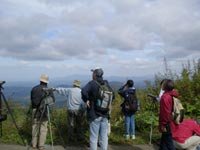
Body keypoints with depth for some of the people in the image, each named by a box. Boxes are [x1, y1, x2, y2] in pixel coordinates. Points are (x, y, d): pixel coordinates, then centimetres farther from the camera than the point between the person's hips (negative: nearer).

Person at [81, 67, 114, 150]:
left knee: (94, 137, 6)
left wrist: (86, 100, -15)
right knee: (104, 136, 13)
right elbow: (112, 94, 15)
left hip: (95, 115, -5)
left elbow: (84, 91, -30)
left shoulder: (92, 83, -14)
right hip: (105, 115, 5)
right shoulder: (106, 84, 3)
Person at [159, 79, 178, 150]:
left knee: (168, 142, 2)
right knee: (164, 140, 20)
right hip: (169, 121, 9)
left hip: (167, 123, -9)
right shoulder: (171, 95, 5)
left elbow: (165, 112, -24)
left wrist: (163, 124, -17)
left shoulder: (165, 97, -22)